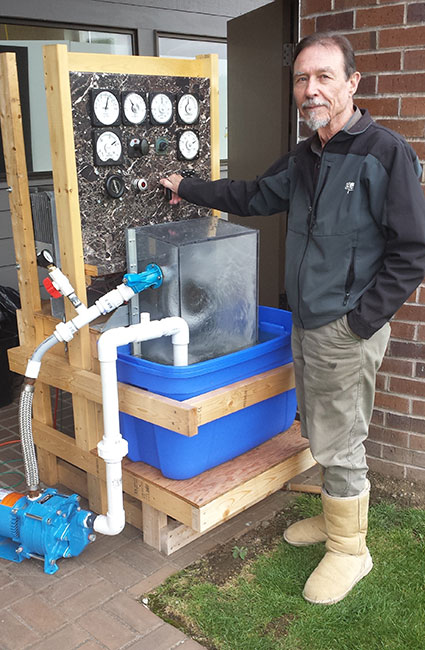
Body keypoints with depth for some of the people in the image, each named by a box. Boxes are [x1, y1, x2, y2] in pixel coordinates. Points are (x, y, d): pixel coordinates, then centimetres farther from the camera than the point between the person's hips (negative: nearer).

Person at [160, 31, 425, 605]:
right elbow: (255, 196, 26)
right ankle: (335, 516, 39)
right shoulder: (305, 159, 11)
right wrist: (188, 188, 28)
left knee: (339, 445, 3)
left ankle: (349, 548, 22)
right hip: (306, 325, 8)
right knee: (320, 434, 19)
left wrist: (361, 319, -15)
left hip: (348, 332, -7)